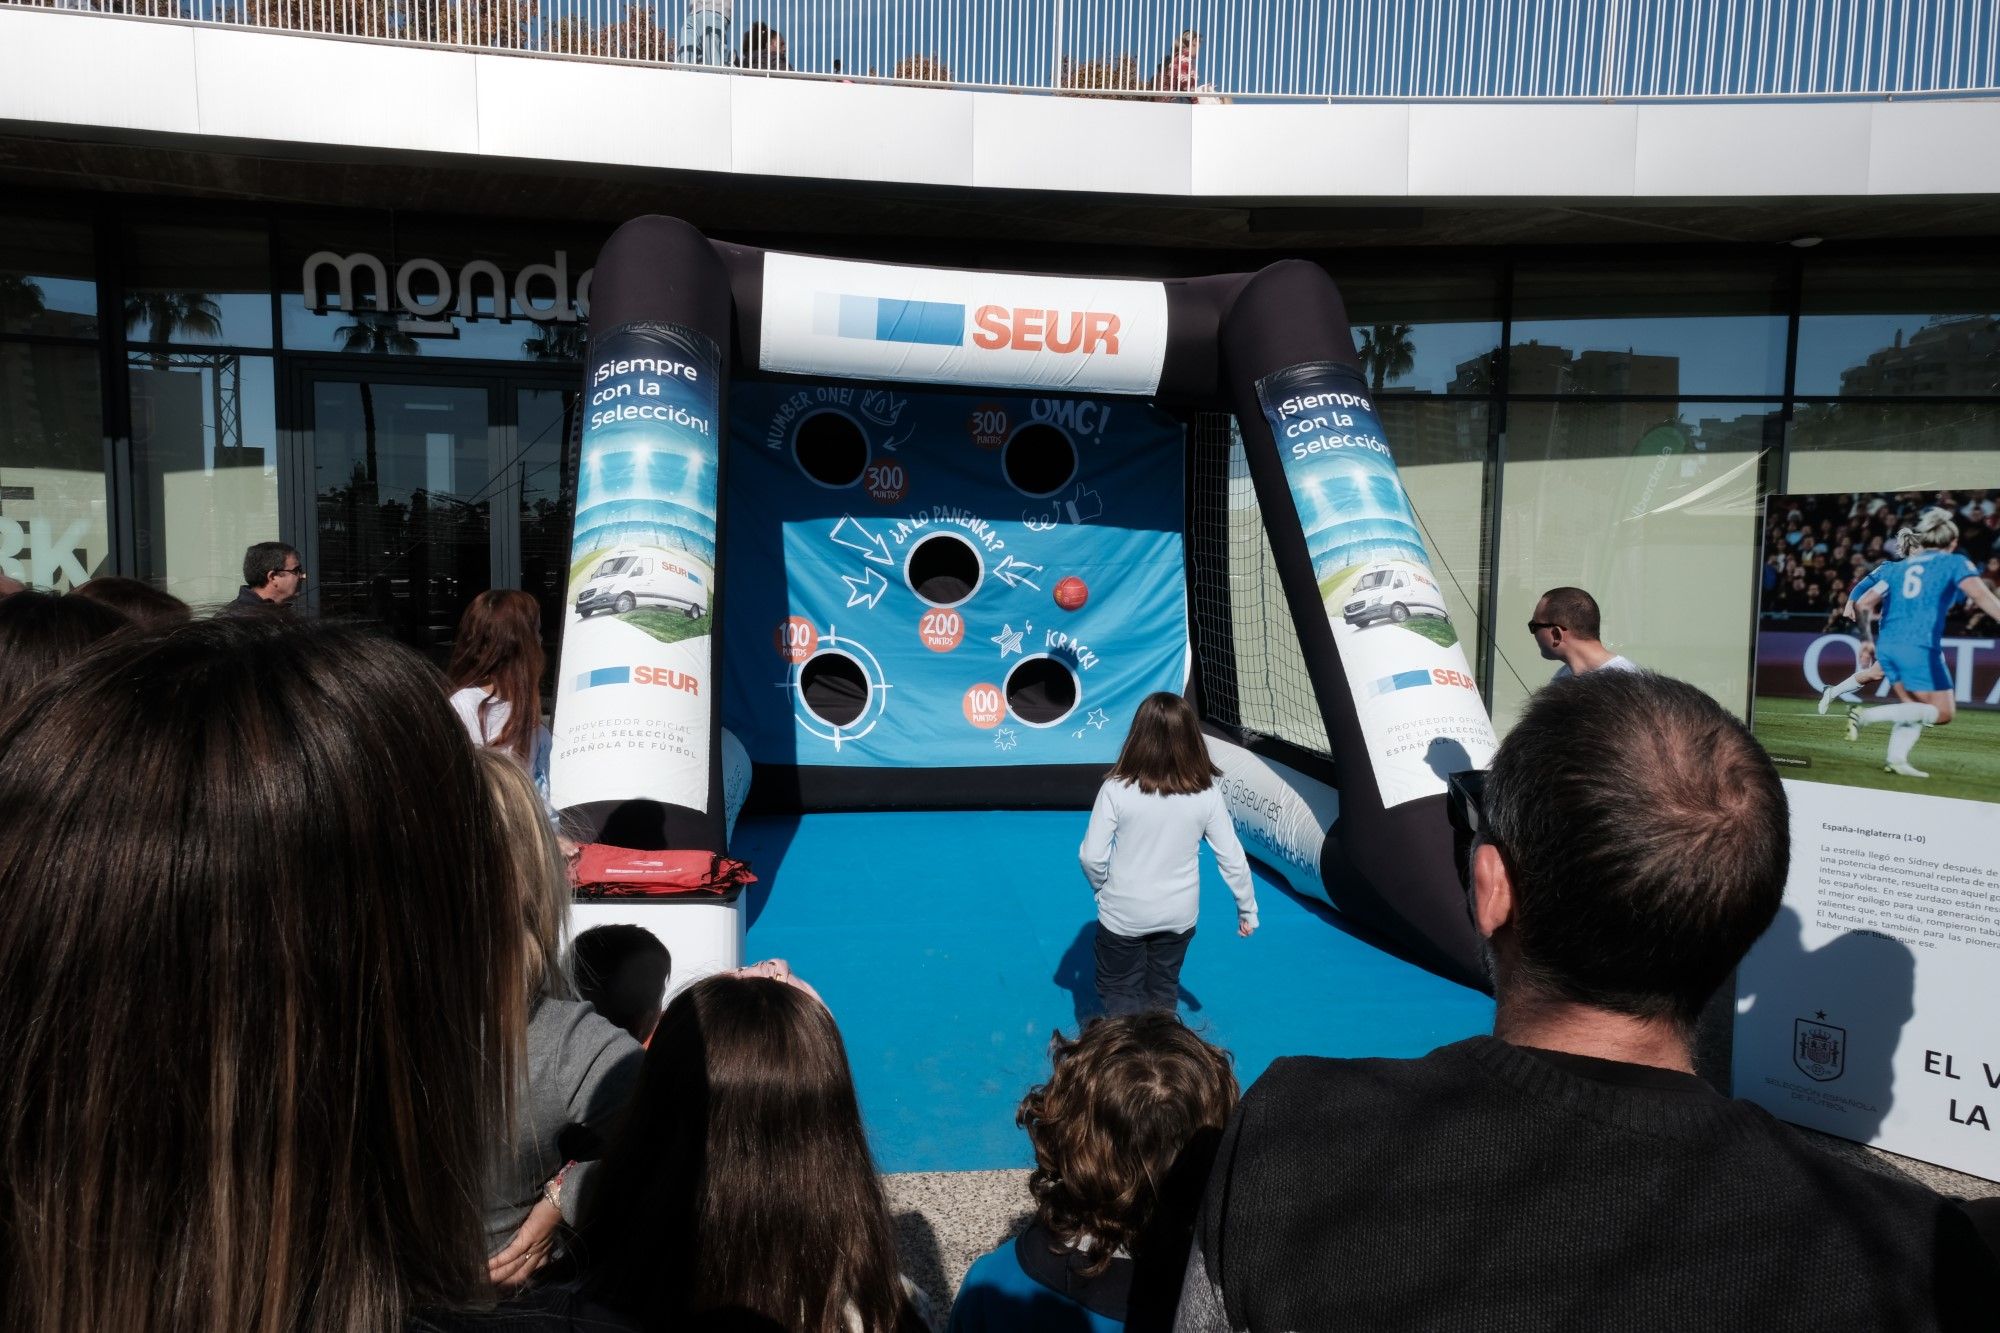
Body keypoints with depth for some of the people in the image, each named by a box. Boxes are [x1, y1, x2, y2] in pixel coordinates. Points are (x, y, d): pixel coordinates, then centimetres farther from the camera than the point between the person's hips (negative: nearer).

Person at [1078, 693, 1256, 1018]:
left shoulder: (1116, 790, -21)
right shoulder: (1207, 794, -15)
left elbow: (1091, 857, -17)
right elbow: (1232, 859, -8)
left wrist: (1102, 888, 4)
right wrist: (1247, 908, 7)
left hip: (1123, 914, -2)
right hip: (1179, 915, 2)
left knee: (1119, 993, 16)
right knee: (1163, 992, 23)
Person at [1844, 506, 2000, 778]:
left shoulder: (1901, 567, 20)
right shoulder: (1954, 562, 6)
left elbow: (1863, 603, 16)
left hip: (1886, 645, 7)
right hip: (1920, 647, -6)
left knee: (1915, 708, 17)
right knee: (1943, 713, 0)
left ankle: (1895, 759, -1)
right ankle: (1867, 715, -15)